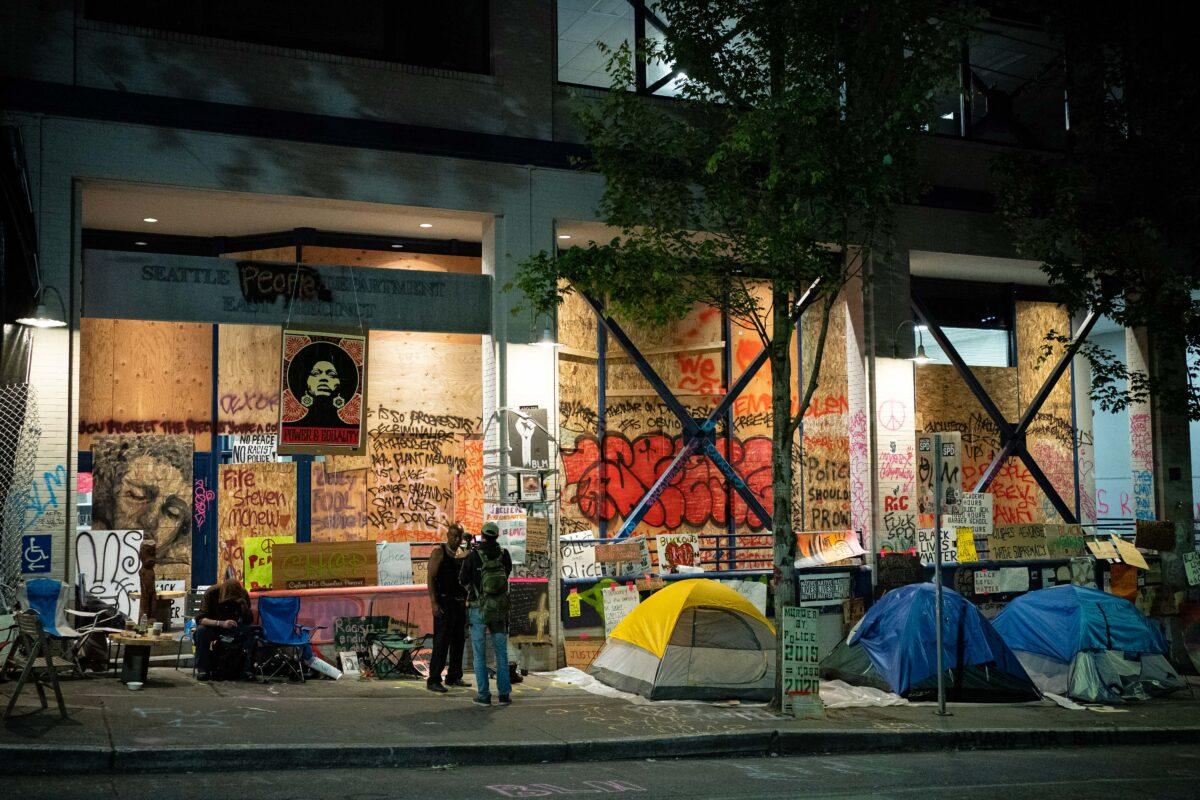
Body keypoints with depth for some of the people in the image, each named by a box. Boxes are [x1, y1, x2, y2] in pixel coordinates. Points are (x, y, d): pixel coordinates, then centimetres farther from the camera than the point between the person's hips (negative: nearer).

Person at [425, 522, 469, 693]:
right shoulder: (439, 552, -4)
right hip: (444, 602, -6)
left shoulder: (463, 555, 13)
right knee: (441, 642, -9)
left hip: (460, 603, 6)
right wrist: (434, 603, -18)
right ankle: (433, 680, -8)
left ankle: (454, 677, 20)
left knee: (458, 641, 10)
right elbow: (431, 578, -9)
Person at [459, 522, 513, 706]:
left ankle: (483, 695, 4)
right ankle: (504, 694, 8)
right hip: (500, 609, 2)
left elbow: (464, 580, -1)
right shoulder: (504, 555, -3)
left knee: (479, 654, 6)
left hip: (478, 609, -2)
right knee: (501, 652, 11)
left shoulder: (472, 556, -11)